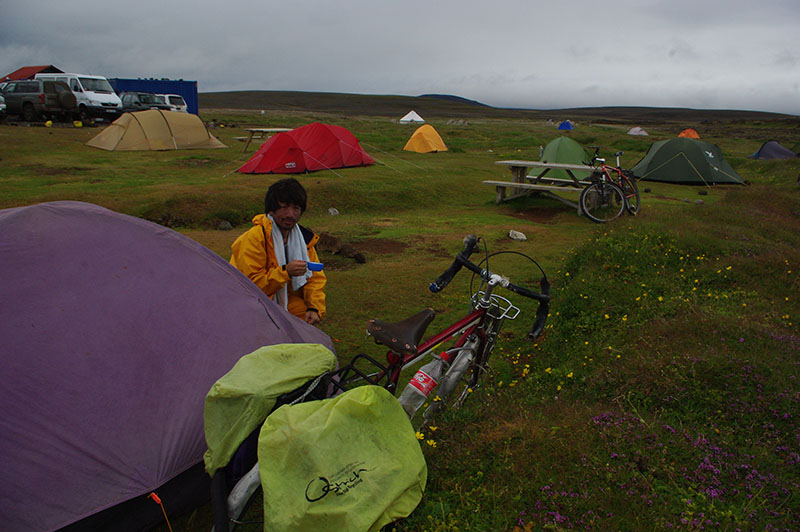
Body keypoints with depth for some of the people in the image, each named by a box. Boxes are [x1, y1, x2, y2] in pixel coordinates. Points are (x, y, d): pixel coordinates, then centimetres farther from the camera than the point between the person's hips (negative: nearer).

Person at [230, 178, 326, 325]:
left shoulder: (304, 238, 2)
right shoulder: (254, 237, -18)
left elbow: (315, 278, 6)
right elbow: (250, 283, -20)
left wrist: (315, 308, -11)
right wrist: (285, 272, -31)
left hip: (286, 302, 6)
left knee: (309, 316, -19)